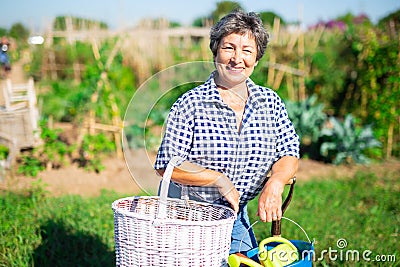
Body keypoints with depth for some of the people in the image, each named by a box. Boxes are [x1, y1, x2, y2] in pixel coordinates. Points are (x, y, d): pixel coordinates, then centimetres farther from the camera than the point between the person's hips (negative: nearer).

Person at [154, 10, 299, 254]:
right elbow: (167, 164, -15)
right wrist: (219, 179, -20)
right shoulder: (191, 103, -13)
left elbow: (289, 154, 1)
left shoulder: (271, 102, 0)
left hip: (236, 218, 4)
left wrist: (275, 182, -19)